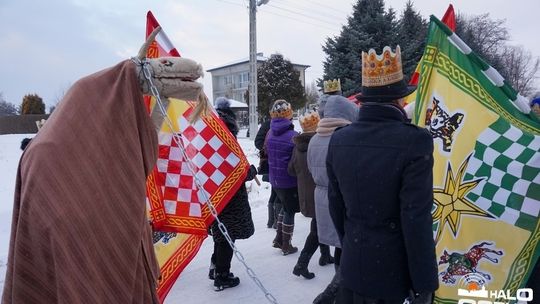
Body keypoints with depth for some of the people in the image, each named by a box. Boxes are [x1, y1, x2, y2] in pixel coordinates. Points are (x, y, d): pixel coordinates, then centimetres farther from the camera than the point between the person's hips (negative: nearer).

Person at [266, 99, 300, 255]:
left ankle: (278, 238, 28)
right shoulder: (293, 135, -21)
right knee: (290, 210, 10)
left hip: (275, 179, 6)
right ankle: (286, 245, 22)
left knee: (285, 206, 25)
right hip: (289, 180, -6)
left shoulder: (270, 133, -1)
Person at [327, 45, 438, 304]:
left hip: (353, 264, 4)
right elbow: (416, 220, -19)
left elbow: (336, 205, 4)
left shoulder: (338, 139, -4)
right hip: (394, 270, -4)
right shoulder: (414, 141, -19)